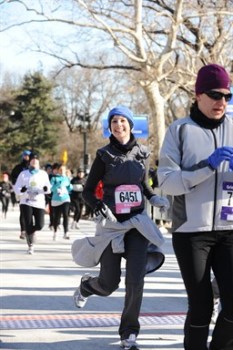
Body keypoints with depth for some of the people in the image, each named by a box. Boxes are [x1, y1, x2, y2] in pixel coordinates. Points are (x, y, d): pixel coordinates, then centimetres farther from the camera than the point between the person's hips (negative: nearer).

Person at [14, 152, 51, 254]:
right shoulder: (23, 174, 3)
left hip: (39, 203, 2)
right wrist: (21, 190, -22)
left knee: (39, 225, -9)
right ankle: (30, 246, 8)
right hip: (26, 202, -2)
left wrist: (46, 189, -17)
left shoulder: (43, 174, 9)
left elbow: (48, 188, 8)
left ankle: (29, 232, 24)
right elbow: (16, 188, 1)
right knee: (28, 225, -8)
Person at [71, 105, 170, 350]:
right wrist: (99, 208, -18)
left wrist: (156, 199, 1)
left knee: (135, 281, -9)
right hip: (111, 225, -2)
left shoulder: (141, 153, 4)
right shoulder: (104, 155, -4)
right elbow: (87, 191, 1)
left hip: (137, 224, 2)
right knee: (109, 283, 4)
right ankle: (85, 286, 41)